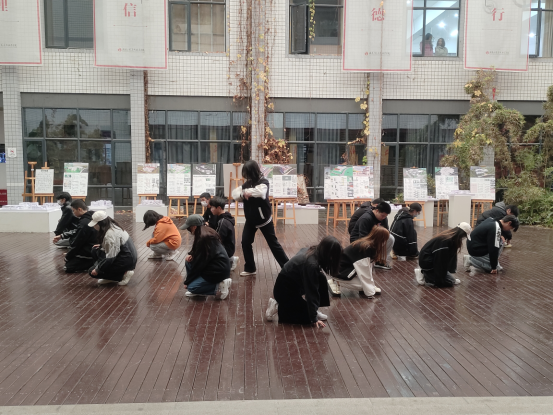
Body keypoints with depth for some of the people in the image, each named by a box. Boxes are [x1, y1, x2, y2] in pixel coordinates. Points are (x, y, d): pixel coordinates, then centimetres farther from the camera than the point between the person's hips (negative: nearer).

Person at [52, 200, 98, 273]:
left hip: (87, 253, -9)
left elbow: (77, 243, -17)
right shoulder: (90, 217, 2)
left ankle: (92, 264, -6)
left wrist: (68, 256, -3)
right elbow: (76, 232, 18)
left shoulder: (84, 223, -26)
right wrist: (61, 236, 19)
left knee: (68, 267, 2)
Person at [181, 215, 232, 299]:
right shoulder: (207, 233, 7)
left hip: (218, 271, -10)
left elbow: (198, 263, -17)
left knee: (191, 287, -10)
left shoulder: (203, 238, -22)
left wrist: (187, 282, -7)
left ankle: (218, 287, -4)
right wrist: (191, 254, 0)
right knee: (188, 262, 11)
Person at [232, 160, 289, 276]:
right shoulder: (247, 183, 2)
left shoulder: (263, 182, -17)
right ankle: (250, 268, 18)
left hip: (263, 218, -6)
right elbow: (235, 193, -1)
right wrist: (242, 194, -23)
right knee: (245, 242, 3)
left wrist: (247, 191, -25)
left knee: (273, 243, 1)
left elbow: (261, 192, -38)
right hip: (250, 219, 6)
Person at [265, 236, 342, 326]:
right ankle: (278, 308, 3)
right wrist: (314, 319, -19)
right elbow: (311, 293, -26)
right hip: (284, 291, -9)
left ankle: (313, 310, 9)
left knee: (321, 279, 0)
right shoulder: (311, 265, -31)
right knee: (308, 317, -3)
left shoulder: (311, 251, -6)